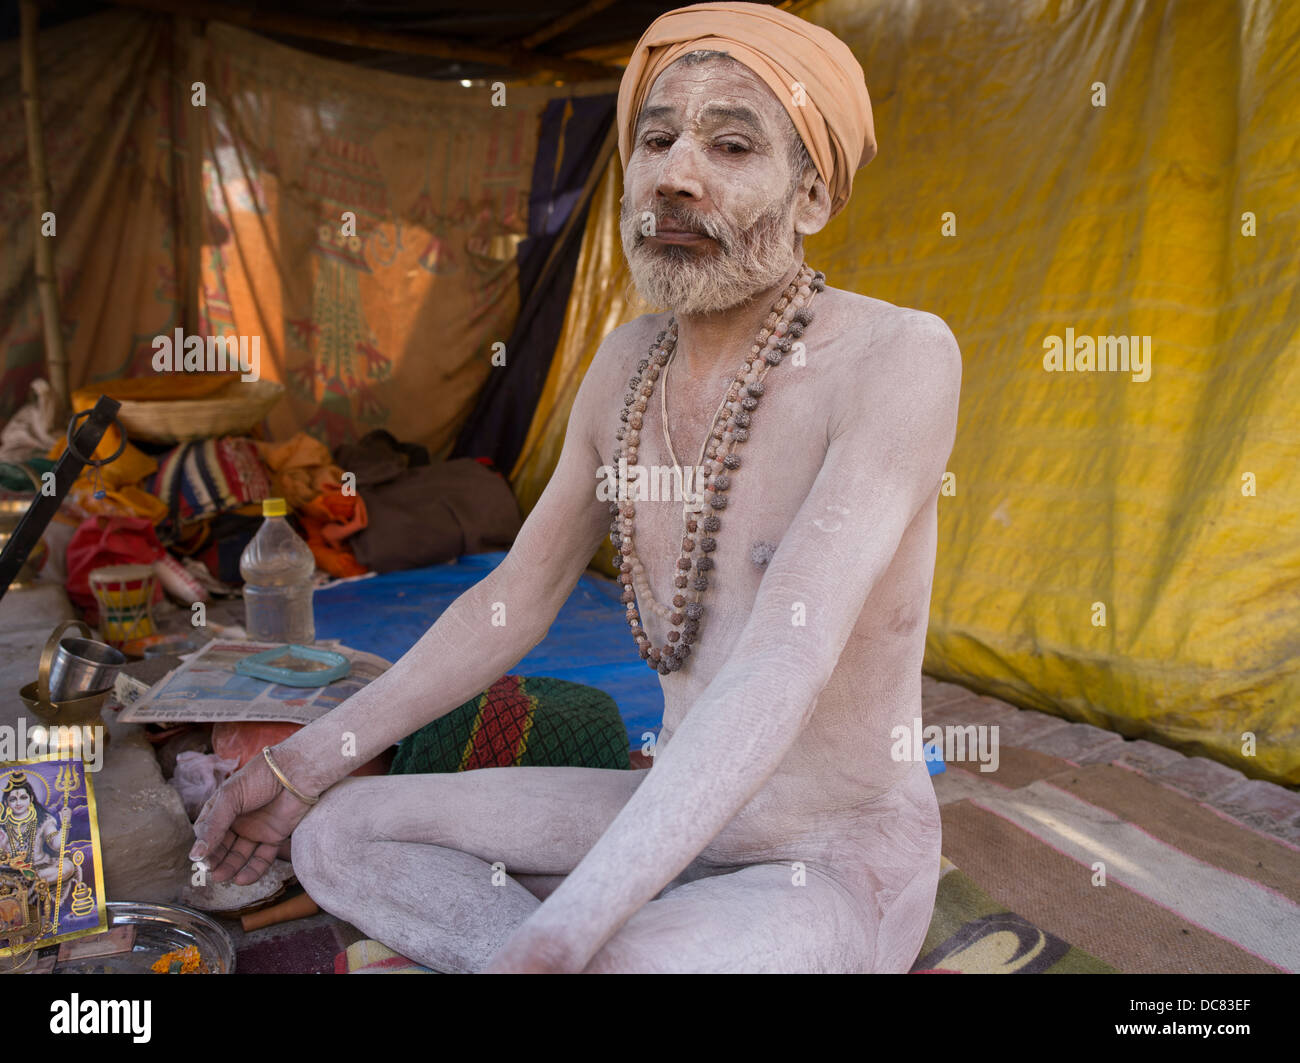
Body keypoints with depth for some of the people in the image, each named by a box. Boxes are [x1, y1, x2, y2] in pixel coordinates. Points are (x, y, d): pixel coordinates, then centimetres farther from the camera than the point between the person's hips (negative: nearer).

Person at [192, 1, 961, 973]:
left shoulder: (899, 356, -22)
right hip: (672, 822, 7)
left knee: (620, 959, -38)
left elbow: (781, 672, -33)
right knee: (337, 835, 2)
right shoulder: (629, 365, 0)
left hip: (840, 867, -6)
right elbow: (514, 601, 8)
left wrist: (554, 938, -38)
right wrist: (305, 764, 8)